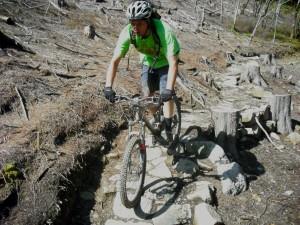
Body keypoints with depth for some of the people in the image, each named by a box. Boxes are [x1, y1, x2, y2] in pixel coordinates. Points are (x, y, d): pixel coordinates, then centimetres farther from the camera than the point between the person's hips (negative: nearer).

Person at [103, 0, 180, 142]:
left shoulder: (164, 31, -38)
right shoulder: (127, 32, -28)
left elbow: (173, 63, -41)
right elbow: (115, 61, -28)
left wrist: (169, 89, -53)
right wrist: (108, 87, -39)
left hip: (165, 62, -3)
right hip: (148, 62, 4)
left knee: (166, 94, -17)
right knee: (147, 94, -2)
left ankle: (168, 130, 1)